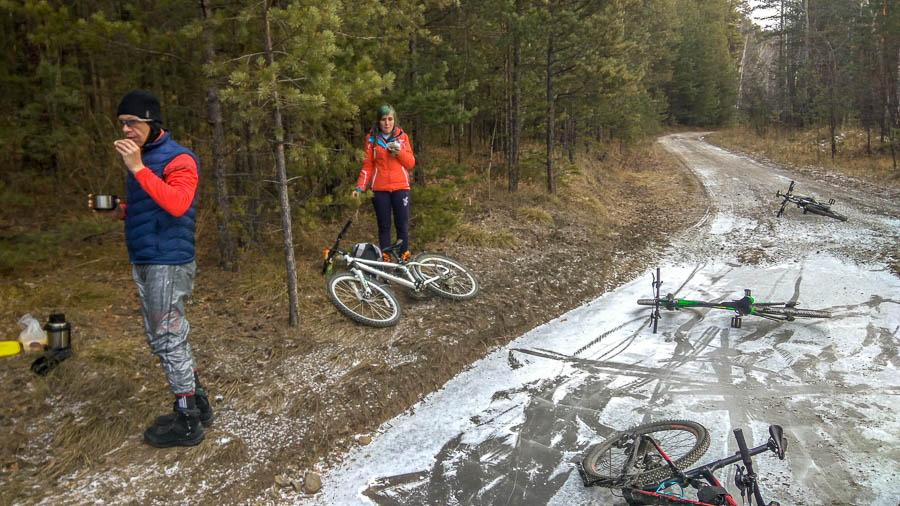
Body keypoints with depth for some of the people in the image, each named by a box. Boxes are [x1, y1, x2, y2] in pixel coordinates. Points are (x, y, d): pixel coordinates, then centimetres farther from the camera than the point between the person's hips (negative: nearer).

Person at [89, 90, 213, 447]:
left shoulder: (178, 159, -10)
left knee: (168, 341, -4)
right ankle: (197, 404, 27)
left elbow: (177, 203, -27)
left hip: (168, 263, -9)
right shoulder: (139, 159, 17)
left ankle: (187, 422, 8)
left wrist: (137, 168, -26)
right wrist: (117, 210, 7)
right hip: (143, 262, 9)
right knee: (162, 341, 15)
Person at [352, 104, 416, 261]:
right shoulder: (372, 138, 3)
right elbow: (367, 166, 3)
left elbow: (410, 163, 4)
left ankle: (404, 258, 13)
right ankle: (385, 259, 13)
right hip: (380, 189, 0)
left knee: (402, 225, 2)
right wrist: (360, 187, -8)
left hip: (400, 187, 0)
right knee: (384, 226, 5)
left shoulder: (402, 136, 5)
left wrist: (400, 152, -13)